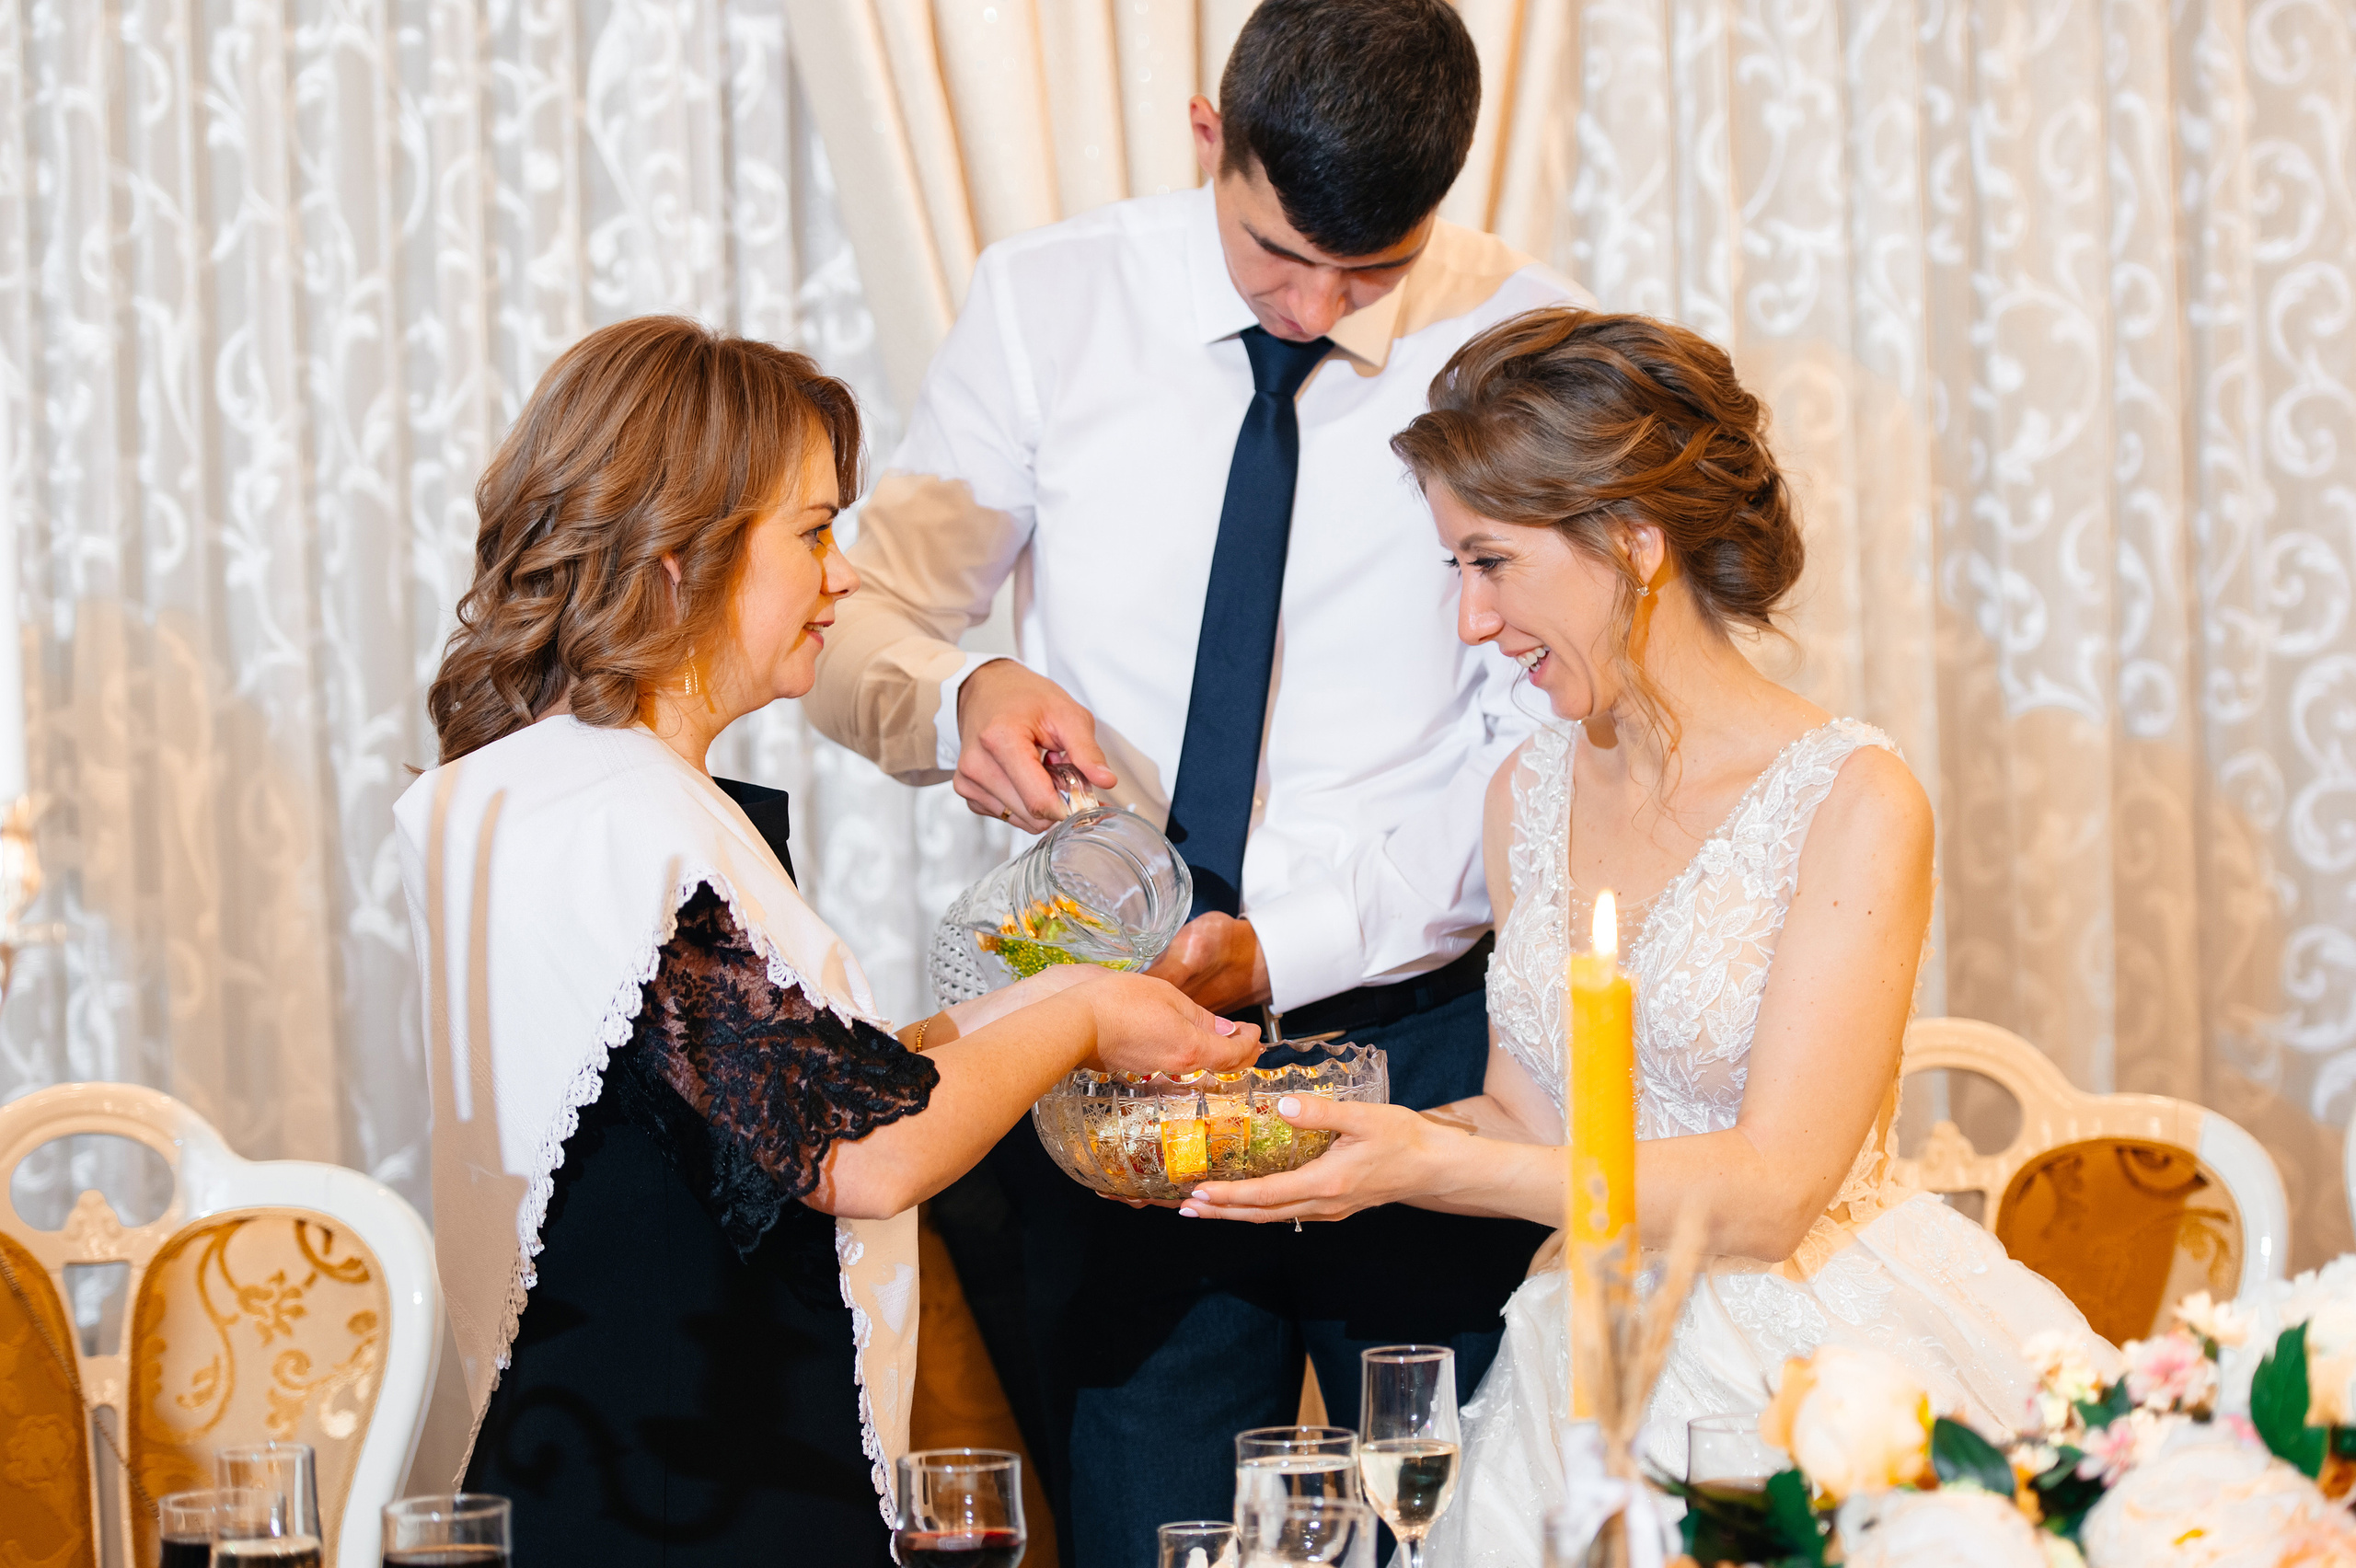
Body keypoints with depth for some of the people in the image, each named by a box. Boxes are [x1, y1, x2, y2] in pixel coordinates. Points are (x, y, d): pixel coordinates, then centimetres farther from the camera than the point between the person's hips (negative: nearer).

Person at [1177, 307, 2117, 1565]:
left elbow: (1768, 1191, -14)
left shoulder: (1853, 802, -9)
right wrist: (1317, 1139, 0)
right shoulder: (1528, 796, 10)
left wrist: (1430, 1164, -18)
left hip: (1818, 1363, -4)